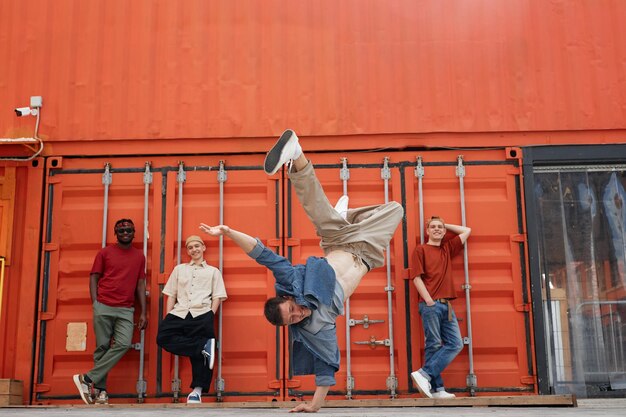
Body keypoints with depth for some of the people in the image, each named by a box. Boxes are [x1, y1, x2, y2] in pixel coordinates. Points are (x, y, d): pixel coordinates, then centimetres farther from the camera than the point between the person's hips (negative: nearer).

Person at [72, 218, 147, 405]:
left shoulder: (139, 256, 14)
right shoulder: (105, 252, 7)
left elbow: (140, 284, 14)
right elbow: (93, 278, 6)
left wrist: (143, 313, 8)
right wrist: (95, 305, -6)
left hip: (126, 310, 2)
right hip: (103, 307, -2)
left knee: (123, 344, -16)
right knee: (102, 347, -2)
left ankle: (88, 379, -10)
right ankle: (100, 390, 5)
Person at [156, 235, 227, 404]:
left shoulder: (213, 271, 20)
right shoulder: (179, 269, 25)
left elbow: (217, 297, 11)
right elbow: (171, 295, 19)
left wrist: (210, 315, -6)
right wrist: (168, 316, 4)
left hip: (202, 314, -2)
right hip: (179, 313, 2)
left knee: (199, 351, -14)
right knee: (163, 336, -24)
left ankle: (197, 390, -9)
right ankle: (204, 346, -25)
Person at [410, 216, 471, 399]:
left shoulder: (448, 248, 21)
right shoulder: (421, 249, 4)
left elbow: (467, 231, 30)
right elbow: (417, 278, -5)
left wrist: (446, 225, 25)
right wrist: (429, 301, -13)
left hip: (446, 305, 6)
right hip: (431, 305, -6)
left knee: (455, 344, -3)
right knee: (434, 345, -8)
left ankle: (425, 374, -6)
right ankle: (437, 388, -7)